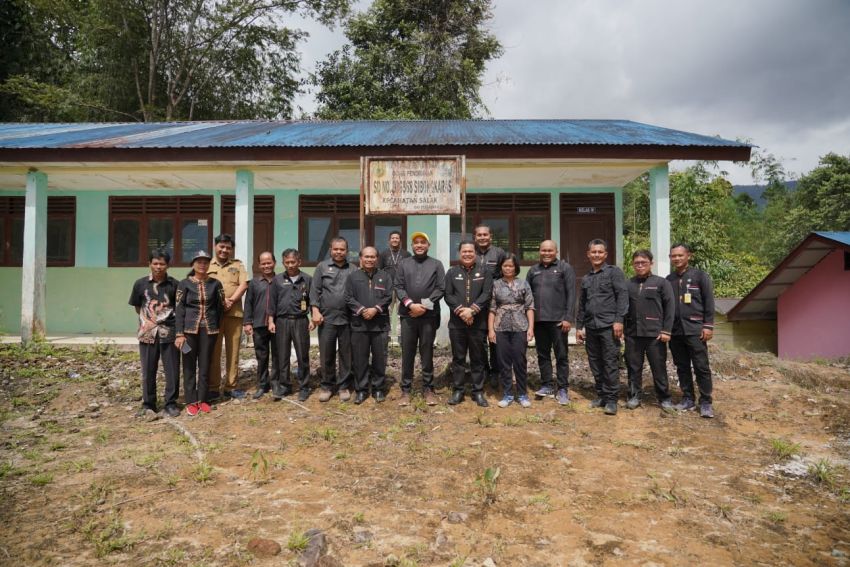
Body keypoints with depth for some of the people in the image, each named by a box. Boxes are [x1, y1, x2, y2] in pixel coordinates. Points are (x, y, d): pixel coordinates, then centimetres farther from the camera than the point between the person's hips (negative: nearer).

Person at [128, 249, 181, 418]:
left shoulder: (174, 284, 0)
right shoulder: (140, 283, 4)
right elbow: (137, 307, 13)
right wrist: (146, 321, 3)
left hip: (169, 332, -1)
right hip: (148, 332, 1)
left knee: (172, 370, 2)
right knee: (148, 370, 8)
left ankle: (170, 403, 14)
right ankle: (148, 404, 21)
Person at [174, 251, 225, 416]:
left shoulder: (215, 283, 3)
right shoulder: (185, 284, -1)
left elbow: (220, 307, 7)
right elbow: (179, 309, -4)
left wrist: (217, 327, 4)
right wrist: (179, 333, -10)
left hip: (209, 329, 1)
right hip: (190, 329, -1)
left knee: (205, 365, 8)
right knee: (189, 365, 5)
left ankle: (203, 399, 19)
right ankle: (191, 401, 14)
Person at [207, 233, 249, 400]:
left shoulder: (238, 265, 11)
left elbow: (243, 285, 0)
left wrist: (230, 301, -13)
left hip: (234, 313, 1)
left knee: (233, 351, 4)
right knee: (213, 351, 2)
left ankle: (230, 387, 12)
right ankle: (213, 387, 10)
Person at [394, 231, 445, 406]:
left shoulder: (436, 264, 7)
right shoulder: (404, 264, 10)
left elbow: (441, 288, -1)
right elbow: (398, 287, 2)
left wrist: (425, 306, -10)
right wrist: (410, 304, -12)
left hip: (429, 315, -1)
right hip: (407, 314, 1)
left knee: (427, 353, 6)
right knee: (407, 353, 6)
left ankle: (428, 388, 16)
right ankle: (406, 389, 15)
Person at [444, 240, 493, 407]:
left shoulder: (484, 272, 6)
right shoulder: (452, 272, 9)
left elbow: (487, 294, -6)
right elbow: (448, 295, -1)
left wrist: (472, 310, -17)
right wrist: (461, 310, -15)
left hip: (478, 323, -1)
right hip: (457, 323, 1)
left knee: (478, 359, 6)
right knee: (458, 358, 7)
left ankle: (478, 391, 15)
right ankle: (457, 390, 16)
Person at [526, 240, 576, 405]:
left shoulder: (565, 268, -1)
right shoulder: (533, 270, 12)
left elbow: (571, 295, -6)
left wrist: (568, 318, -13)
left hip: (558, 320, -4)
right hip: (538, 320, 4)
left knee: (561, 355, 3)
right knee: (543, 355, 11)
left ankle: (563, 389, 11)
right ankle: (547, 386, 21)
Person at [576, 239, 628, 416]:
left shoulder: (614, 272, 1)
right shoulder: (586, 278, 18)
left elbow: (622, 296, -8)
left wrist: (619, 320, -16)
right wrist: (579, 326, 17)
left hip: (608, 326, -6)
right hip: (591, 327, 6)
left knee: (610, 363, -4)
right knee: (595, 363, 9)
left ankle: (611, 399, 4)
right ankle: (601, 395, 20)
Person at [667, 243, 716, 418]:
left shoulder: (701, 276, 1)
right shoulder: (668, 280, 12)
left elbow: (709, 303, -2)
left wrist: (708, 326, -9)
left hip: (695, 329, -4)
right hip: (675, 331, 4)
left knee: (701, 367, -2)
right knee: (682, 367, 9)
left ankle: (706, 402, 6)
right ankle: (688, 399, 18)